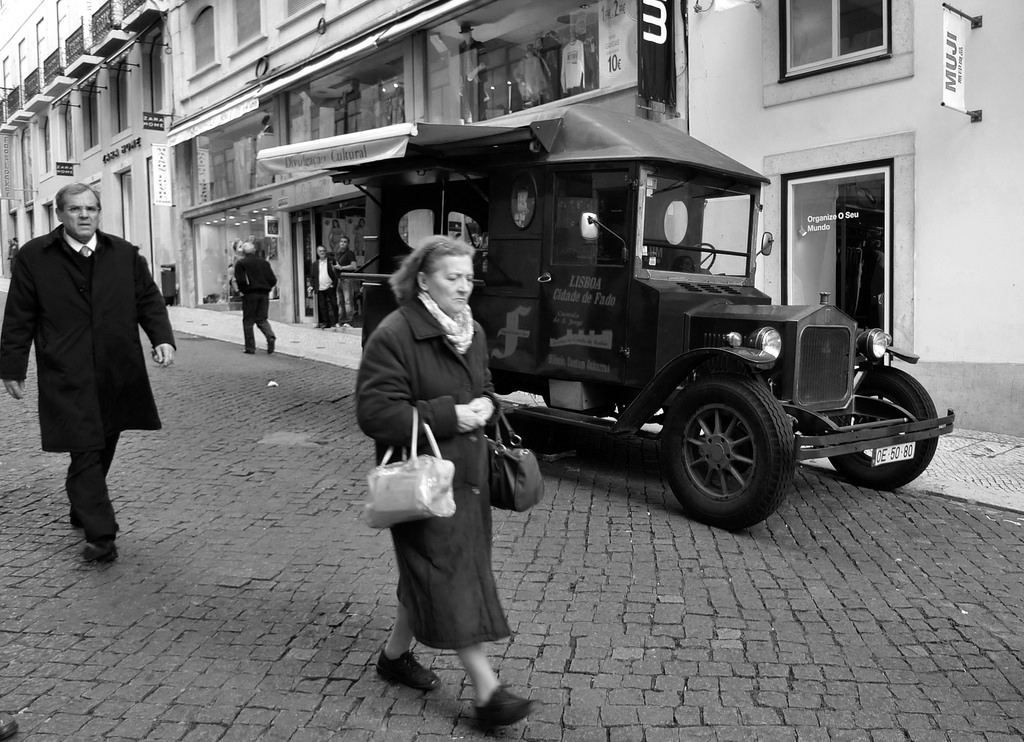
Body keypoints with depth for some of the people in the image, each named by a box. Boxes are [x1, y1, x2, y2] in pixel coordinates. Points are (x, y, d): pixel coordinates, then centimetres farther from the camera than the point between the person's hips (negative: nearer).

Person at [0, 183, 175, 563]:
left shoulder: (125, 254, 7)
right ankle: (100, 535, -6)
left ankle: (82, 512, 35)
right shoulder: (33, 256, 1)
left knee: (102, 449, 14)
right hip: (67, 378, -3)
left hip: (118, 373, 3)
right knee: (85, 451, -8)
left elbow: (149, 300, 10)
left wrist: (162, 338, -7)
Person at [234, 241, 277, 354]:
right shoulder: (264, 262, 9)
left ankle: (250, 347, 6)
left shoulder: (240, 263, -3)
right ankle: (271, 336, -16)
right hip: (264, 294, 4)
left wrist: (242, 290, 4)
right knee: (262, 319, 11)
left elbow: (241, 281, -13)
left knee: (248, 321, 6)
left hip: (250, 294, -4)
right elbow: (273, 280, 5)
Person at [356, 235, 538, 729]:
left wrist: (484, 405, -2)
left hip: (468, 473, 8)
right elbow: (375, 413, -21)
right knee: (449, 578, -4)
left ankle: (395, 654, 39)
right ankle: (487, 692, 5)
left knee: (428, 573, 18)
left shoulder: (472, 332, 8)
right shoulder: (393, 335, -17)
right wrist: (448, 416, -23)